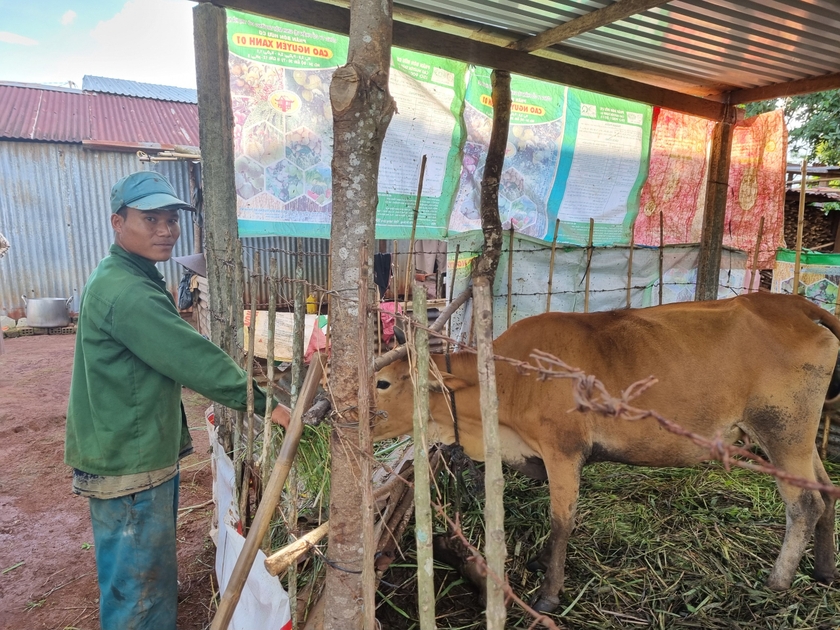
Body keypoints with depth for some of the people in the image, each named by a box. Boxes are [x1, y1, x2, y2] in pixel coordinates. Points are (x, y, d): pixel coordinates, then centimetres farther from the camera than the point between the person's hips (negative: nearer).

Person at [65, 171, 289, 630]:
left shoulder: (120, 279, 11)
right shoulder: (127, 294, -25)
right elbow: (195, 359, -27)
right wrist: (261, 403, -18)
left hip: (144, 455, 11)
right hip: (129, 469, -11)